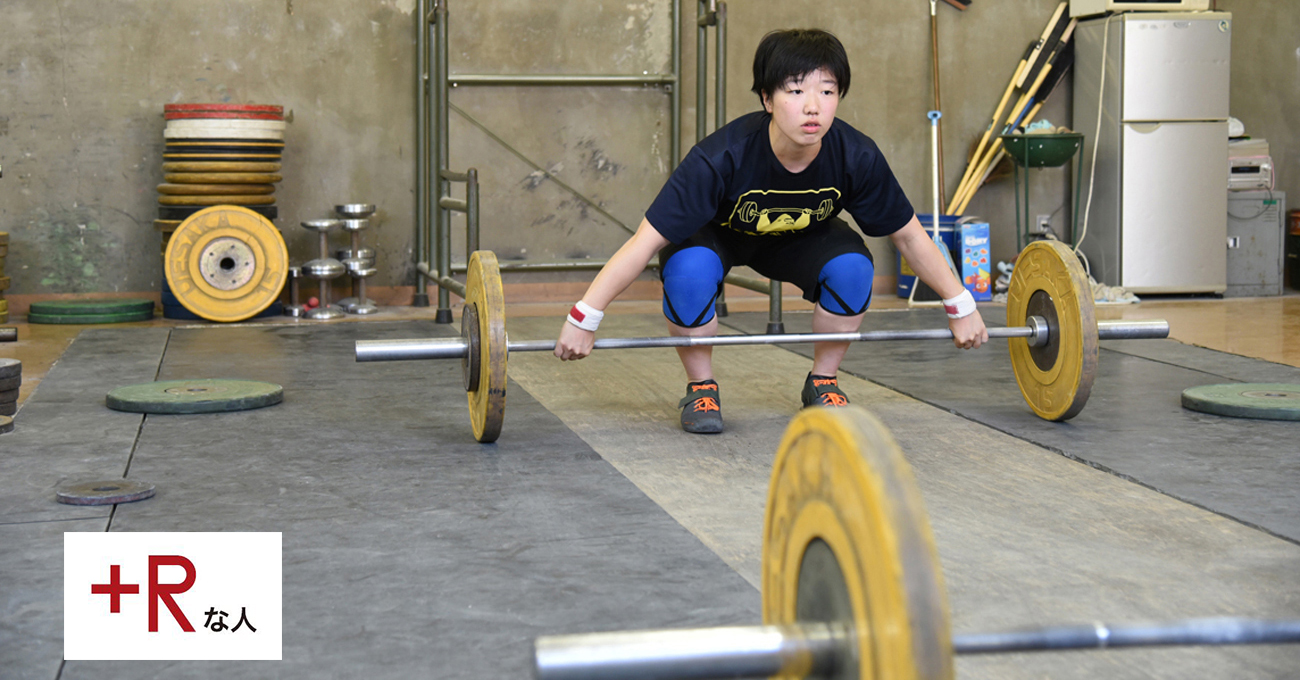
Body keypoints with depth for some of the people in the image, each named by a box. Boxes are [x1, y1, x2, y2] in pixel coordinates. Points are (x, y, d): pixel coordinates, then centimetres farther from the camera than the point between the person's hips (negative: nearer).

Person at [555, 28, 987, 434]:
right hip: (719, 233, -3)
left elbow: (908, 234, -13)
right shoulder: (721, 158, -39)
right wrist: (583, 319, -36)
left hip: (800, 239, 3)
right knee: (688, 269, -36)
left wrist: (961, 306, -5)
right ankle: (701, 389, -9)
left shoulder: (857, 158, -29)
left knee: (851, 265, -27)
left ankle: (822, 383, -1)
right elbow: (646, 242, -35)